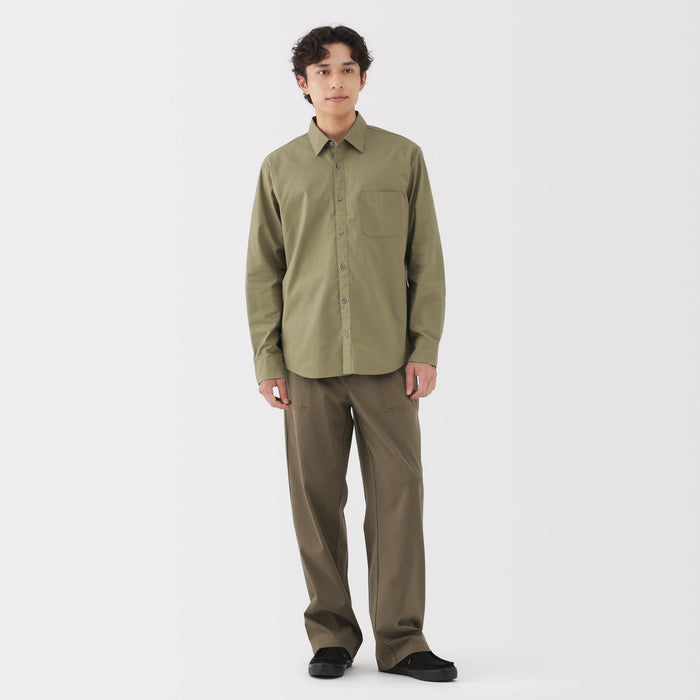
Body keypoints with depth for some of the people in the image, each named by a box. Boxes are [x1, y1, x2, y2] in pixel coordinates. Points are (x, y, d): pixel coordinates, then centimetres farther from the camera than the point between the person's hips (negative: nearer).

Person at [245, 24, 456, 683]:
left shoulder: (403, 158, 6)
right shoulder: (280, 168, 8)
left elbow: (427, 259, 5)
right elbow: (263, 270, 9)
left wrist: (426, 348, -2)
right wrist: (267, 361, 2)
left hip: (386, 358, -1)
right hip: (309, 360, 1)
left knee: (397, 494, -2)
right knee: (317, 499, 4)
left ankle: (400, 639, 8)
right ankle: (331, 635, 17)